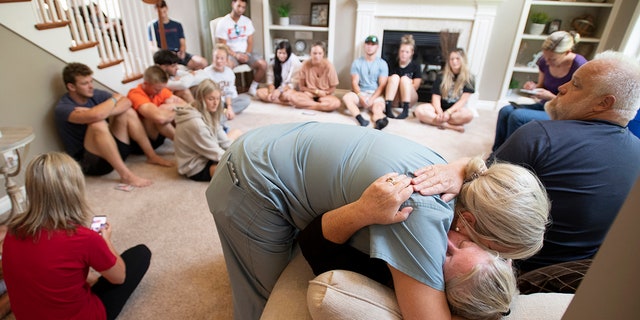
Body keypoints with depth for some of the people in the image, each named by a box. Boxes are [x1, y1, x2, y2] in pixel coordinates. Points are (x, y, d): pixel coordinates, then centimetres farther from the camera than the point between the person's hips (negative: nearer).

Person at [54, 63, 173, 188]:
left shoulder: (94, 94, 2)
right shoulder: (62, 108, -17)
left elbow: (126, 102, -10)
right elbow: (96, 116, -36)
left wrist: (103, 112, -26)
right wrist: (115, 98, -18)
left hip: (113, 153, 7)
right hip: (89, 162, -6)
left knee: (127, 111, -5)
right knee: (98, 124, -33)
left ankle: (152, 156, -5)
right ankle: (126, 175, -33)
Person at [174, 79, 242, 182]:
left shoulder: (207, 114, 1)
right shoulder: (195, 122, -27)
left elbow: (223, 140, 1)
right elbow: (214, 152, -23)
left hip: (206, 155, 11)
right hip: (197, 168, -10)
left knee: (237, 132, 13)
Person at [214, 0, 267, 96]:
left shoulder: (247, 21, 8)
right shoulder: (223, 23, -4)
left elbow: (250, 42, 5)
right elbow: (223, 45, -6)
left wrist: (247, 54, -14)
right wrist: (236, 55, -19)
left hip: (245, 53, 4)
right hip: (231, 53, -3)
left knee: (263, 64, -23)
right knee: (226, 66, -38)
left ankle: (253, 88, -4)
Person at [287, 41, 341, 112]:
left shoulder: (328, 65, -11)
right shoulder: (305, 65, -9)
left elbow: (332, 89, -3)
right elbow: (301, 87, -2)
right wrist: (316, 91, -13)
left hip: (325, 96, -1)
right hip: (309, 95, 1)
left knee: (336, 103, -34)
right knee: (292, 96, -29)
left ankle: (306, 104, -19)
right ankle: (322, 105, -21)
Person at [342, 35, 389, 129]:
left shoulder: (382, 63, 5)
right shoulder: (357, 62, 8)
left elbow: (382, 85, -2)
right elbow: (354, 83, 0)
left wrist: (372, 99, -18)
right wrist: (361, 96, -18)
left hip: (376, 95, -1)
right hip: (360, 93, 1)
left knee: (378, 108, -35)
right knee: (346, 97, -32)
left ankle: (379, 121, -69)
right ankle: (361, 120, -55)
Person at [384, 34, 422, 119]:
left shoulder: (415, 67, 3)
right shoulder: (392, 65, 5)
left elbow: (415, 87, -2)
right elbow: (389, 82, -2)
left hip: (409, 98, 0)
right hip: (394, 99, 0)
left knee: (404, 78, -26)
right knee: (395, 77, -25)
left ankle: (406, 110, -35)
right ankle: (387, 107, -39)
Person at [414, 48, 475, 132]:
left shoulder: (468, 78, -1)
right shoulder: (441, 77, 3)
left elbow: (464, 100, -10)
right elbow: (436, 97, -5)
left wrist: (448, 112, -24)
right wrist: (439, 113, -24)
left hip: (456, 109, -2)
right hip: (440, 108, 2)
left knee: (468, 114, -37)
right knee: (419, 110, -28)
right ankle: (452, 126, -31)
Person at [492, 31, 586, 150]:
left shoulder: (580, 67, -17)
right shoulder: (544, 61, 0)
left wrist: (550, 97, -25)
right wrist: (533, 87, -6)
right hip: (544, 106, 7)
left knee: (518, 116, -29)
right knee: (505, 111, -19)